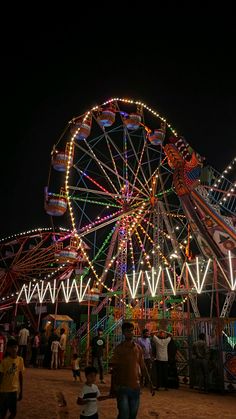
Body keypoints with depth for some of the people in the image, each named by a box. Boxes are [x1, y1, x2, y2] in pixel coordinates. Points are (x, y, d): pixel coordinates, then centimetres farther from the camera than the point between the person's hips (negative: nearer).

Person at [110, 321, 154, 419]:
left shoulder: (138, 348, 3)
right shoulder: (119, 348, -9)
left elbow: (143, 367, 9)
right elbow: (114, 369, -5)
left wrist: (150, 383, 8)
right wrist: (112, 388, -6)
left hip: (135, 386, 4)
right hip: (122, 387, -4)